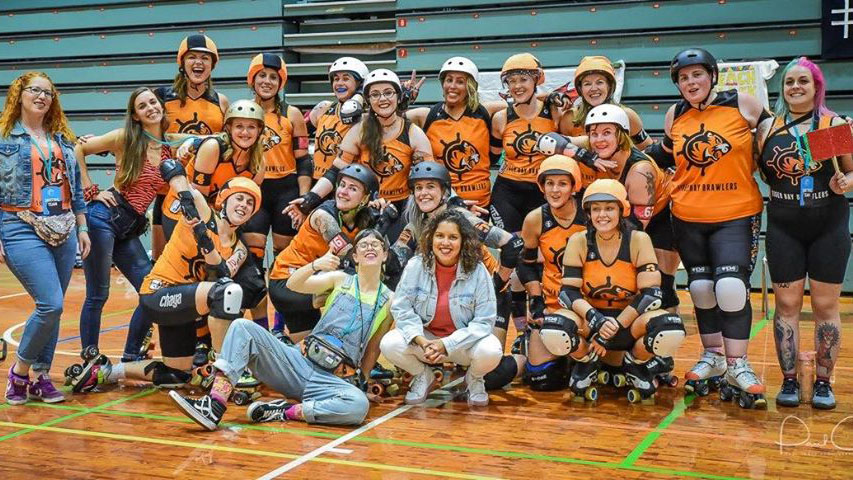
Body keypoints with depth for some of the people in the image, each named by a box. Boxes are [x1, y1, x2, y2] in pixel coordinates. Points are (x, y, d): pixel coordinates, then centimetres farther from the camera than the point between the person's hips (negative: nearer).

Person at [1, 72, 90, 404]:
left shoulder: (62, 139, 14)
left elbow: (75, 187, 18)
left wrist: (82, 228, 14)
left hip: (63, 233, 5)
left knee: (51, 308, 7)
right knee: (51, 305, -15)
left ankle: (40, 377, 18)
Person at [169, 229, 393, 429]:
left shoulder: (388, 300, 10)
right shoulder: (340, 280, 12)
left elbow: (373, 349, 16)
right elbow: (293, 284, -3)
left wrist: (359, 378, 6)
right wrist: (316, 265, -21)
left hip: (336, 380, -2)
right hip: (300, 362, 2)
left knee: (359, 405, -37)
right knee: (243, 327, -19)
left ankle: (284, 412, -22)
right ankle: (214, 406, -32)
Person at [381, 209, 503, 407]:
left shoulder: (478, 271, -14)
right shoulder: (415, 266, -11)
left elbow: (484, 321, -15)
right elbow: (401, 308, -10)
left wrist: (446, 344, -25)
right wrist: (422, 342, -25)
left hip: (463, 342, -1)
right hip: (423, 336, 2)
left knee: (491, 351, -32)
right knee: (389, 344, -26)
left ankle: (474, 379, 8)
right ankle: (423, 376, 8)